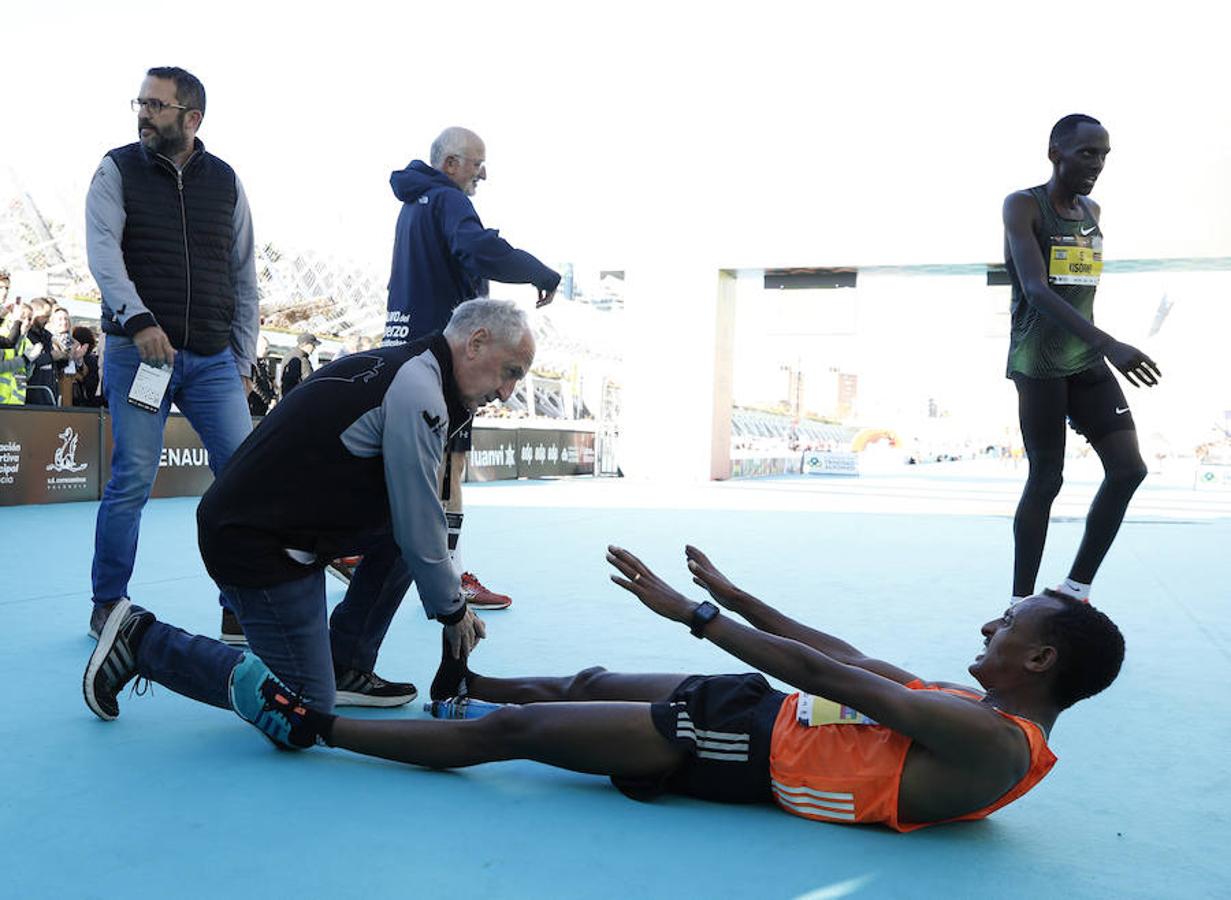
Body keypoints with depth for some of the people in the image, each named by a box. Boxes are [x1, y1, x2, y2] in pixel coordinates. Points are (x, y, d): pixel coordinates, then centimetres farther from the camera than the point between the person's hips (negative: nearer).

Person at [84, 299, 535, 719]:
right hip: (256, 545, -10)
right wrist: (453, 611, 0)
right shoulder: (418, 391, -18)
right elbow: (421, 531, -15)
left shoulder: (393, 366, 13)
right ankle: (143, 640, 3)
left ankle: (345, 668, 15)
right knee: (307, 705, -4)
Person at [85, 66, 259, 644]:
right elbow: (103, 252, -10)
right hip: (137, 352, -2)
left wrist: (242, 361, 9)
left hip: (212, 359, 3)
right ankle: (108, 606, 16)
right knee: (132, 482, -2)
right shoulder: (118, 170, 5)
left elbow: (244, 278, 13)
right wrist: (138, 320, -26)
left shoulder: (224, 181, 11)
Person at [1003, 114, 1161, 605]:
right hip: (1038, 363, -7)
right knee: (1045, 479, -5)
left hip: (1087, 360, 7)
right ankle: (1021, 604, 6)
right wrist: (1110, 344, -33)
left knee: (1128, 468, -3)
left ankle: (1075, 591, 7)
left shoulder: (1092, 211, 13)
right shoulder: (1023, 206, -10)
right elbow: (1036, 290, -24)